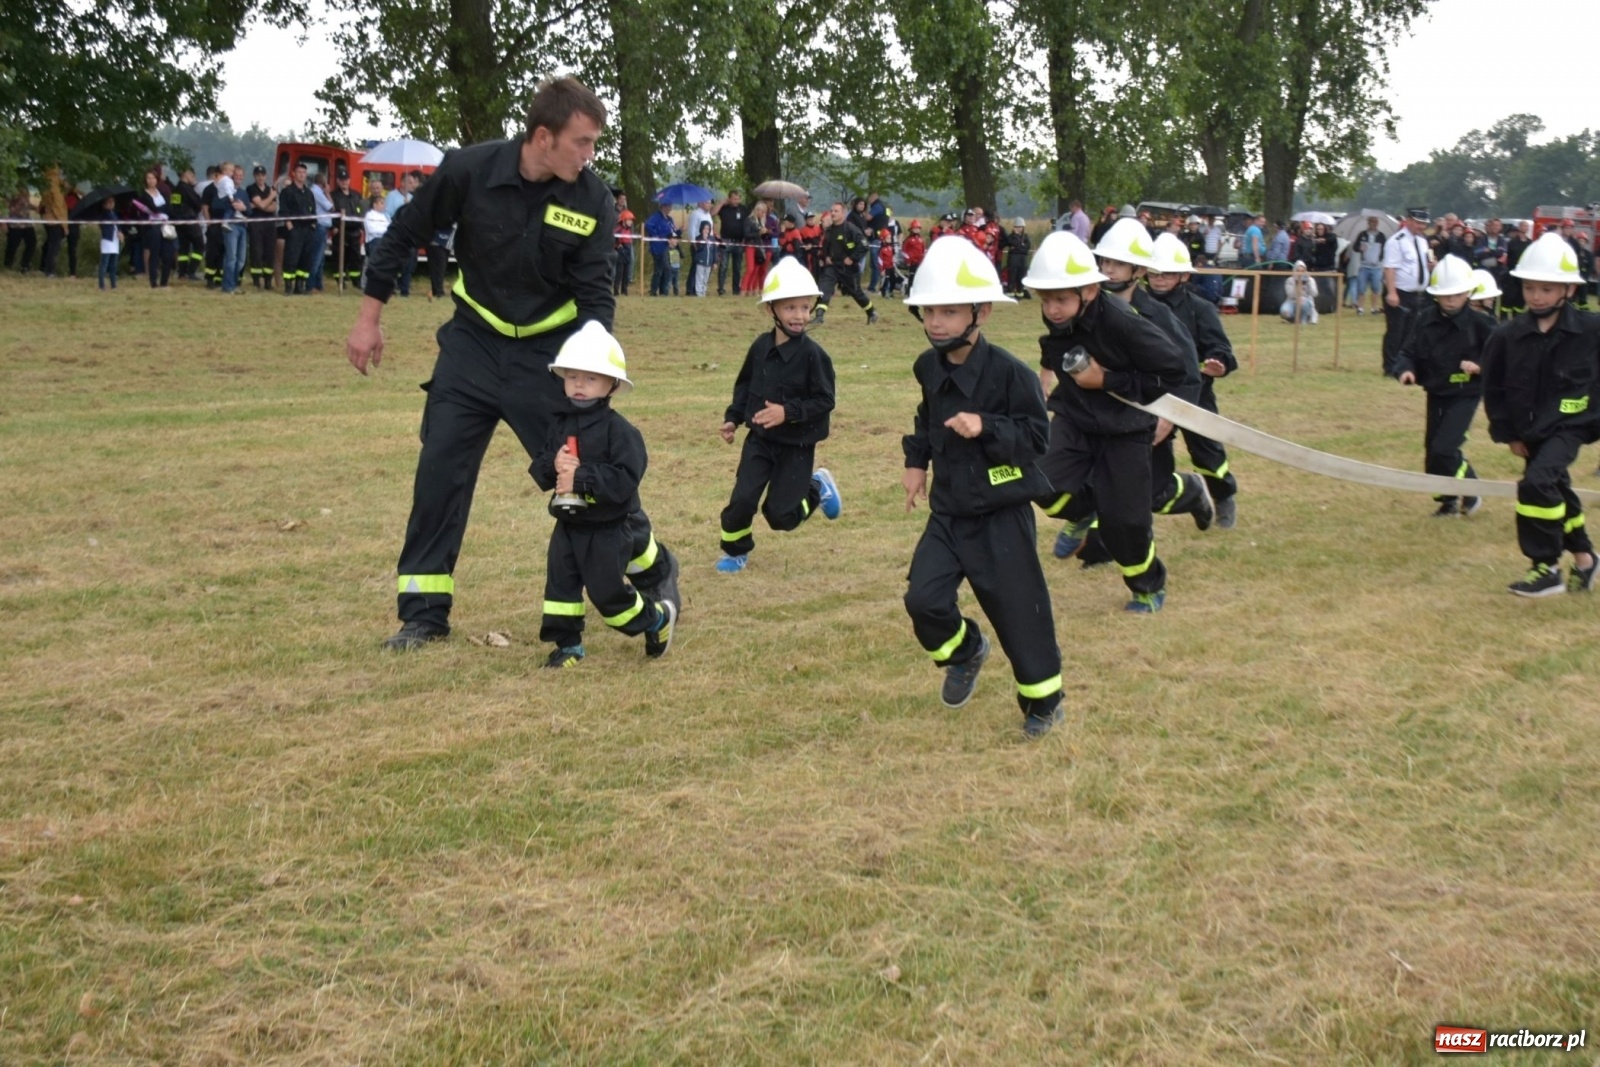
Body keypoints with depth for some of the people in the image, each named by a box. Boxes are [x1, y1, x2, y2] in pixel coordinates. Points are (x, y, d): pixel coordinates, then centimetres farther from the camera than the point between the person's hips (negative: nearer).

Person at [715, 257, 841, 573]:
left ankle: (817, 488, 30)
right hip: (760, 439, 4)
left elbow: (825, 400, -17)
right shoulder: (761, 347, -4)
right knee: (742, 499, -7)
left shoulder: (813, 354, -18)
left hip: (797, 446, -3)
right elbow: (744, 384, 12)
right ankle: (736, 551, 18)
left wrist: (788, 412, -27)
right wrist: (733, 418, 3)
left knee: (779, 514, 1)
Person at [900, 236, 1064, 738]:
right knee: (923, 599, -6)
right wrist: (917, 460, 13)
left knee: (1017, 609, 2)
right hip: (947, 509, 5)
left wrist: (986, 429, -29)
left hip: (1001, 514, -5)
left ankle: (1043, 701, 23)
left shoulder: (1008, 372, -18)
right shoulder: (929, 367, 2)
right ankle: (965, 651, 26)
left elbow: (1036, 436, -16)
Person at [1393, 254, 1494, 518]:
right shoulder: (1425, 320, -2)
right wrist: (1405, 369, -21)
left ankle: (1471, 493, 7)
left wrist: (1480, 366, -26)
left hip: (1465, 395, -5)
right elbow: (1408, 352, -1)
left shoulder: (1478, 323, -12)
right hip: (1436, 395, 5)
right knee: (1433, 453, 10)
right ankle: (1449, 501, 29)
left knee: (1443, 449, -16)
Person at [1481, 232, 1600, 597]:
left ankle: (1547, 567, -12)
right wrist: (1508, 433, 4)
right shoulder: (1508, 336, -5)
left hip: (1569, 426, -5)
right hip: (1529, 430, 5)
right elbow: (1494, 389, 4)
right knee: (1556, 491, 19)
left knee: (1537, 482, -24)